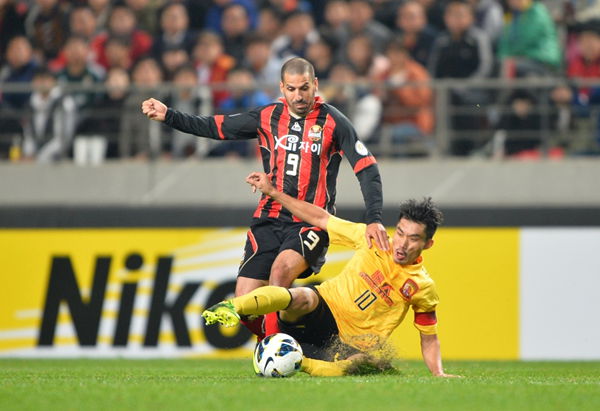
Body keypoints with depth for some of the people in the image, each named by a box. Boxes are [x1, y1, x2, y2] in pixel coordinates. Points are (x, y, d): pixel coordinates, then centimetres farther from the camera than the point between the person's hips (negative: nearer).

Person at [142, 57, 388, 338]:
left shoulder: (332, 122, -3)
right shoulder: (267, 117, 7)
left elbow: (367, 170, -5)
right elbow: (213, 128, 13)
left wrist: (374, 219, -16)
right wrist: (168, 116, 2)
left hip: (311, 223, -4)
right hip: (269, 220, 4)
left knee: (282, 267, -33)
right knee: (245, 305, -8)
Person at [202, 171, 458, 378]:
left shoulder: (423, 287, 2)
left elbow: (429, 339, 13)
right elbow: (322, 219, 7)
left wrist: (438, 373, -4)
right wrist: (272, 192, 5)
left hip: (350, 346, 0)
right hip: (324, 309, 0)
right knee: (303, 297, -37)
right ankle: (232, 308, -53)